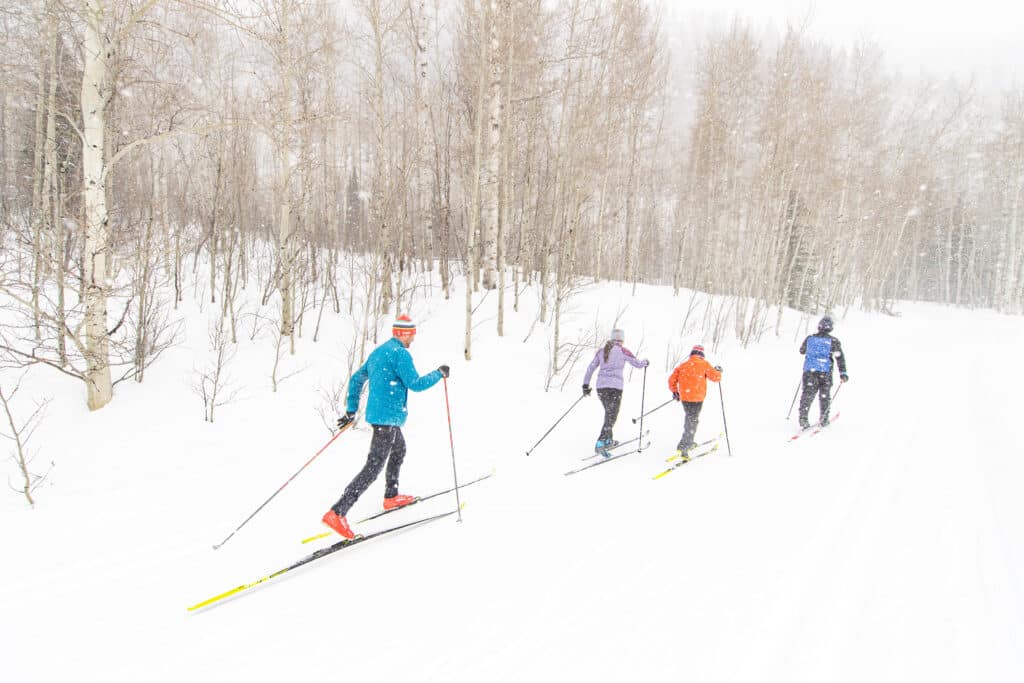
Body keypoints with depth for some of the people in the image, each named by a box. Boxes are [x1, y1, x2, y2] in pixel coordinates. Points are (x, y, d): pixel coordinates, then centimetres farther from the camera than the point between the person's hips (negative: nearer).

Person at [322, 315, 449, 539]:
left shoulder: (378, 352, 14)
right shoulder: (400, 353, -15)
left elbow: (356, 379, 16)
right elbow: (415, 384, -19)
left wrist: (351, 410, 19)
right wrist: (439, 374, -5)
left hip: (377, 413, 10)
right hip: (388, 416, -10)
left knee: (399, 450, 30)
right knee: (374, 466, -12)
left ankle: (391, 497, 42)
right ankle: (337, 513, -18)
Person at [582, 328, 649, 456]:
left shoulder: (601, 350, 12)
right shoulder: (623, 351, -1)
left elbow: (590, 368, 10)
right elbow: (637, 364, 5)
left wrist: (586, 385, 14)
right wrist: (646, 363, 27)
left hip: (601, 386, 6)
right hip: (615, 386, -5)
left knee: (609, 413, 24)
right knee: (611, 416, -6)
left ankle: (608, 441, 31)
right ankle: (600, 444, -21)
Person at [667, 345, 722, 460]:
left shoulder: (683, 365, 9)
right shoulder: (704, 364, -3)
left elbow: (672, 379, 8)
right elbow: (715, 377, -3)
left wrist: (674, 391, 22)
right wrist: (718, 370, 19)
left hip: (684, 398, 5)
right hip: (697, 398, -5)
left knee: (690, 419, 24)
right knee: (692, 422, -2)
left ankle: (689, 442, 32)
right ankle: (682, 447, -12)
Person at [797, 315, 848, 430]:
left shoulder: (810, 338, 5)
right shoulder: (833, 341, -2)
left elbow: (801, 350, 21)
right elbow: (840, 357, -4)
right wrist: (843, 373, 0)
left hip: (809, 370, 1)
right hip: (825, 372, -1)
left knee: (807, 394, 3)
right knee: (824, 395, 14)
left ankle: (803, 419, -9)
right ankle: (824, 419, 20)